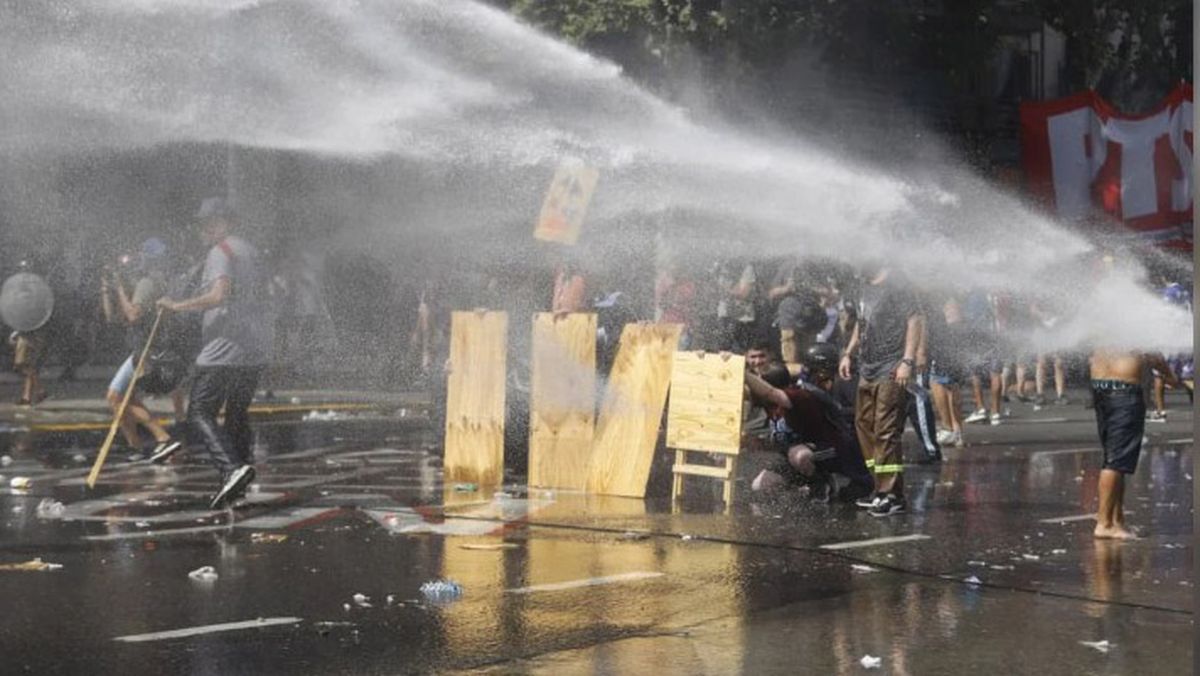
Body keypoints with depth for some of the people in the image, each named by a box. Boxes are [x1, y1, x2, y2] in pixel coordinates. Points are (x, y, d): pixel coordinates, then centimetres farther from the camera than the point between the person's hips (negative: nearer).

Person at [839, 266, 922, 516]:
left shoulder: (897, 288, -8)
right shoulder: (867, 290, 17)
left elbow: (913, 322, -13)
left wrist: (907, 361, -19)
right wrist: (849, 354, 20)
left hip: (891, 372, -9)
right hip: (868, 370, 9)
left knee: (886, 432, -12)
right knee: (864, 424, 11)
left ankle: (893, 495, -8)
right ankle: (882, 489, 19)